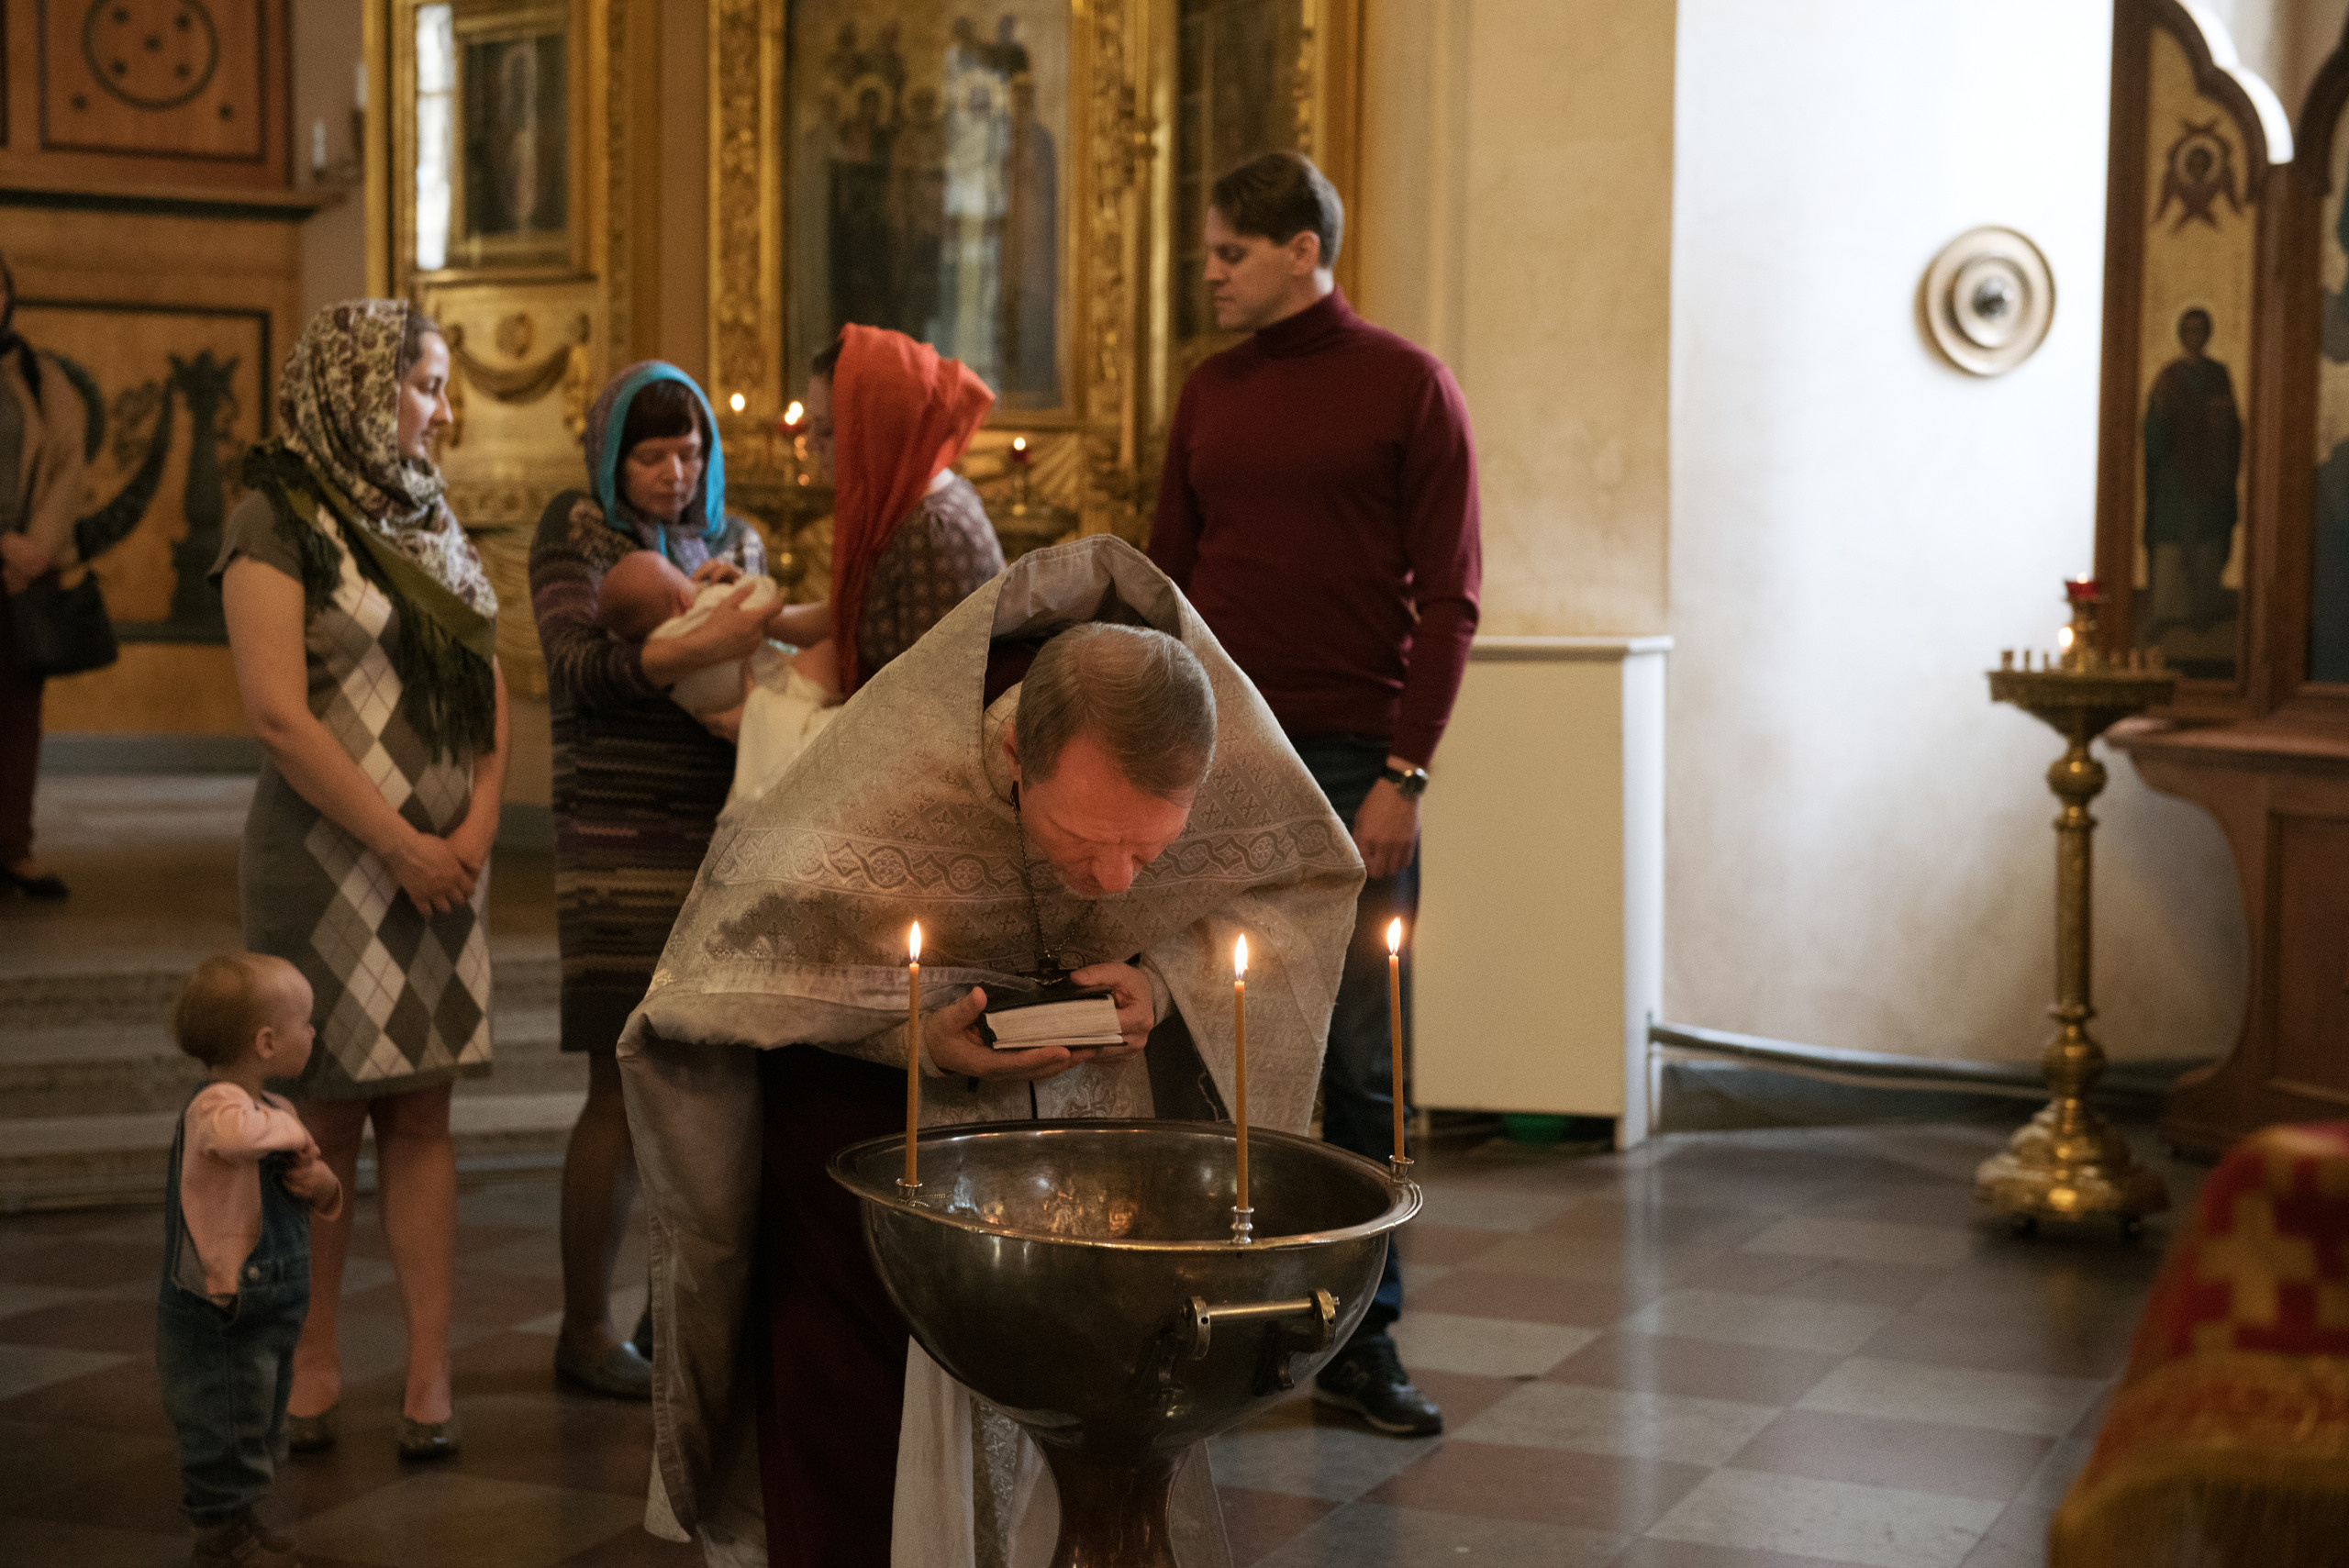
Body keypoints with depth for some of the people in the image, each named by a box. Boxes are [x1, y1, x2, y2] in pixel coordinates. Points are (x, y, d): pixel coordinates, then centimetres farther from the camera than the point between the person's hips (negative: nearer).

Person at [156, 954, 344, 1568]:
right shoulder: (216, 1104, -22)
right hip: (218, 1325, -10)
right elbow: (234, 1133, -50)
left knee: (258, 1429, 21)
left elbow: (321, 1204, 18)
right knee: (227, 1431, 3)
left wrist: (321, 1186, -6)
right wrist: (292, 1130, -29)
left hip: (263, 1317, 10)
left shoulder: (270, 1110, 9)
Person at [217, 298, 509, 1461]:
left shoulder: (426, 517, 16)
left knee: (422, 1110, 4)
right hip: (325, 859, -6)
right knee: (325, 1112, 0)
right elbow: (278, 714, -14)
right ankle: (313, 1366, 12)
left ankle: (429, 1373, 5)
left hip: (444, 860, 6)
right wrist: (400, 843, -12)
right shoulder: (278, 522, -6)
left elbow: (487, 678, 15)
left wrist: (479, 819, -1)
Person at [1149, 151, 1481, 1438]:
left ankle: (1361, 1339, 11)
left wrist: (1404, 773, -12)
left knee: (1360, 1061, 2)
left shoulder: (1408, 388, 0)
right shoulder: (1208, 393, 12)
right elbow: (1168, 579, 16)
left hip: (1352, 762, -3)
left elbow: (1447, 597, -4)